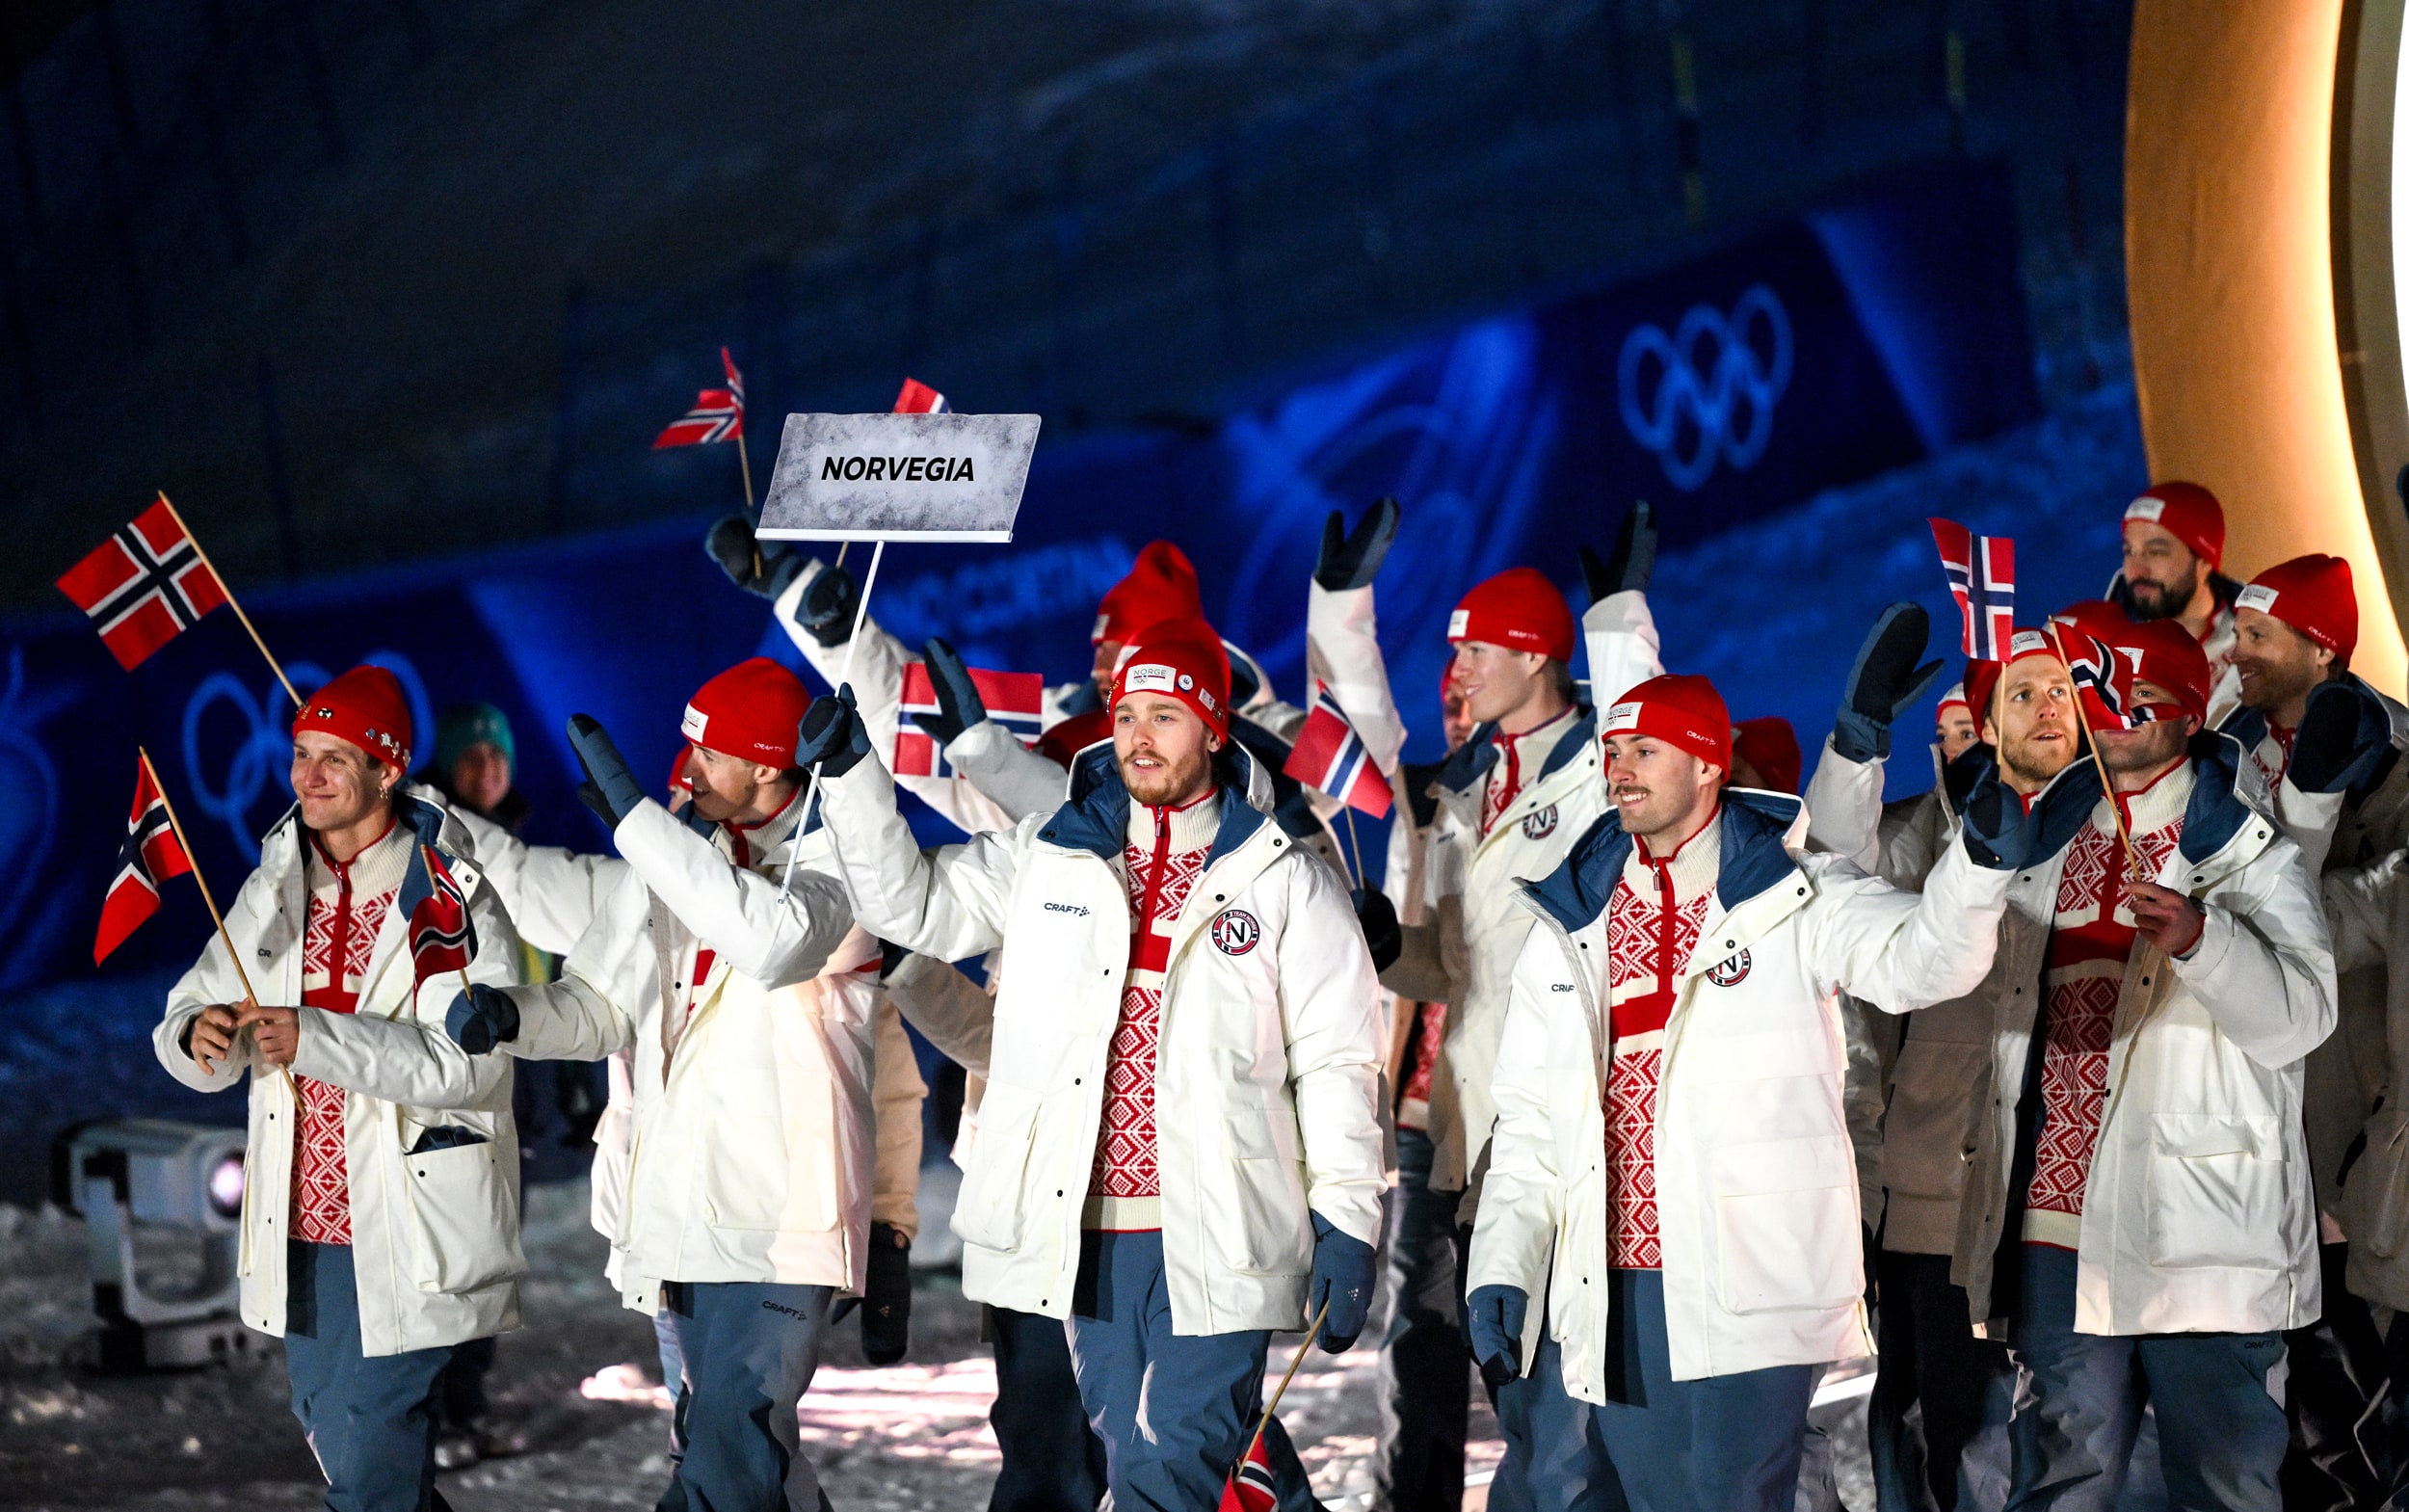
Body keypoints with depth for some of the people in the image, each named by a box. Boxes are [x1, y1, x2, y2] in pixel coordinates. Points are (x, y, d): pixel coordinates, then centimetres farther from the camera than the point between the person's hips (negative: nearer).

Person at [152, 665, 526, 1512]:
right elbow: (190, 1020, 10)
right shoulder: (275, 891, 9)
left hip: (408, 1231, -7)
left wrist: (315, 1039, -29)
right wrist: (199, 1035, -16)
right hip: (302, 1223, 7)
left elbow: (468, 1063, -22)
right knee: (326, 1422, 17)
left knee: (369, 1436, -9)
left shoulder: (452, 896, -12)